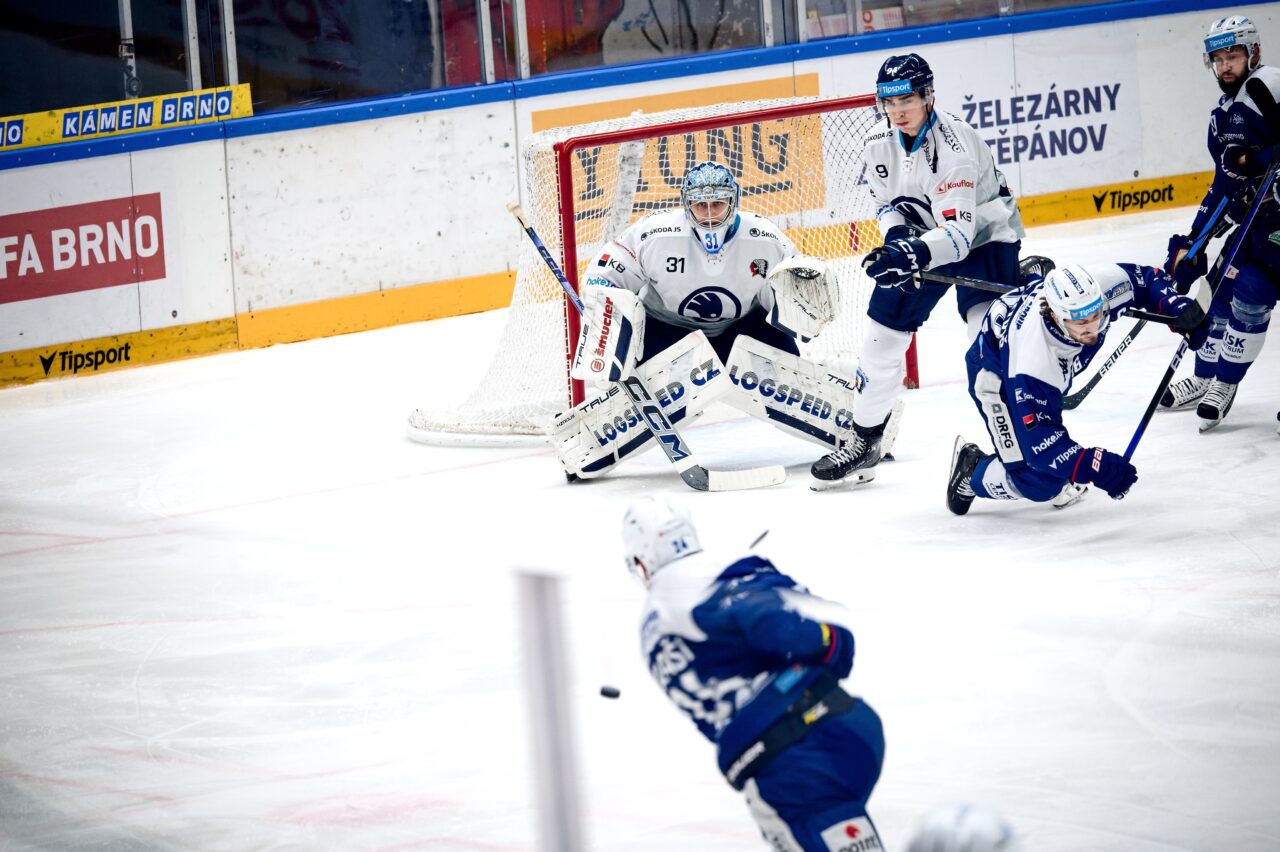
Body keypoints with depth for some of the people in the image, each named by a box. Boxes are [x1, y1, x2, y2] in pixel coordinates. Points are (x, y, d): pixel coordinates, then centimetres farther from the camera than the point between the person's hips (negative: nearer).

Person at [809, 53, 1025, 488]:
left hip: (984, 235, -7)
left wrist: (913, 253, -55)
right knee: (883, 334, 6)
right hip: (922, 237, 7)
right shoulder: (880, 145, -11)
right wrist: (897, 232, -15)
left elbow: (958, 232, -38)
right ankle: (864, 441, 24)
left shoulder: (953, 146, -33)